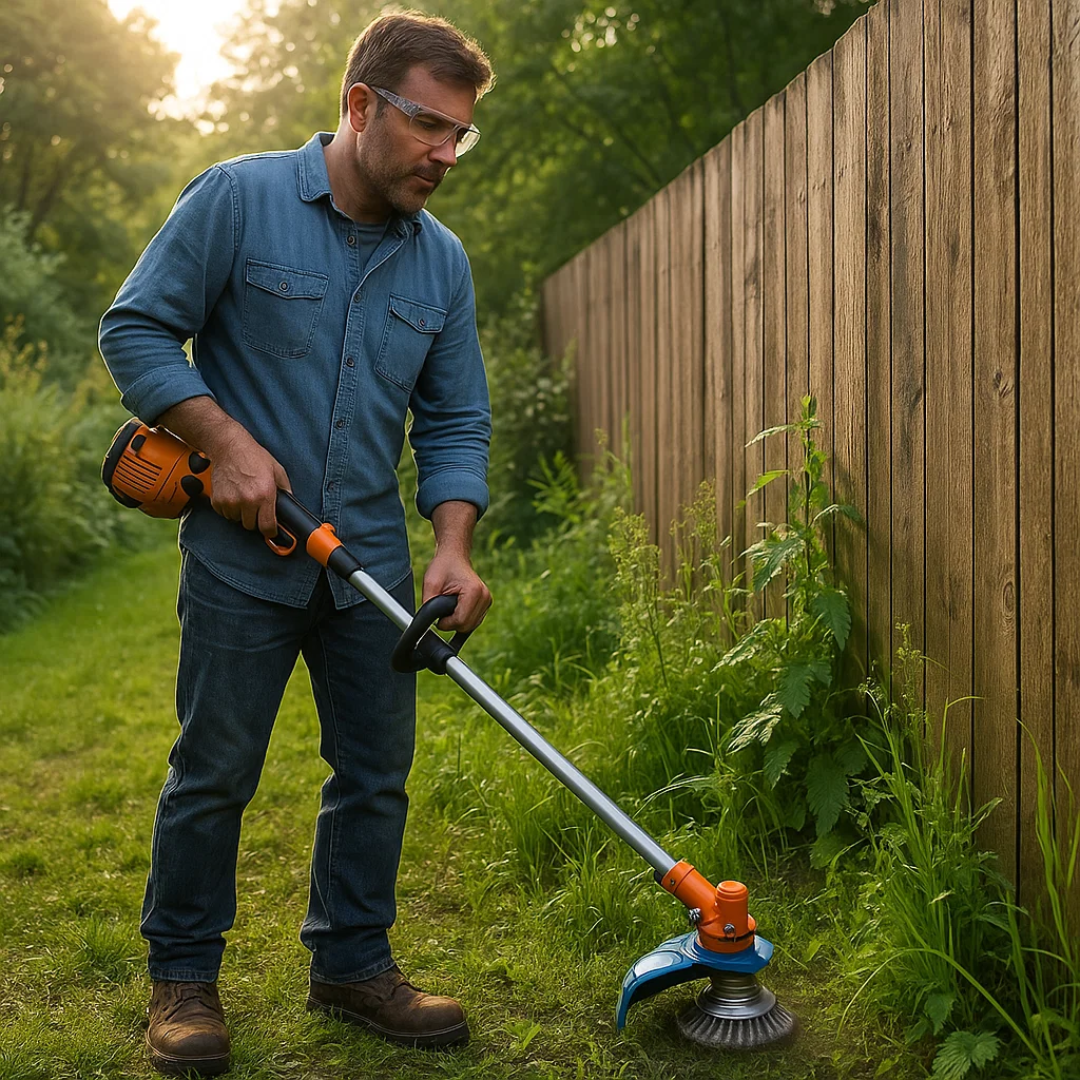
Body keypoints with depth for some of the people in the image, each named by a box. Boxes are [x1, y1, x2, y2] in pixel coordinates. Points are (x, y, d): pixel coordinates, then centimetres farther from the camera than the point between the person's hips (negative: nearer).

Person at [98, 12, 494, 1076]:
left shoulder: (442, 261, 6)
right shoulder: (239, 199, -8)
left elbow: (454, 421, 7)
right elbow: (135, 328, -5)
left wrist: (453, 547, -7)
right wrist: (226, 440, -16)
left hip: (372, 561, 5)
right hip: (242, 553, -4)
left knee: (376, 769, 9)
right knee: (213, 770, 4)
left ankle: (352, 962, 26)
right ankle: (183, 976, 21)